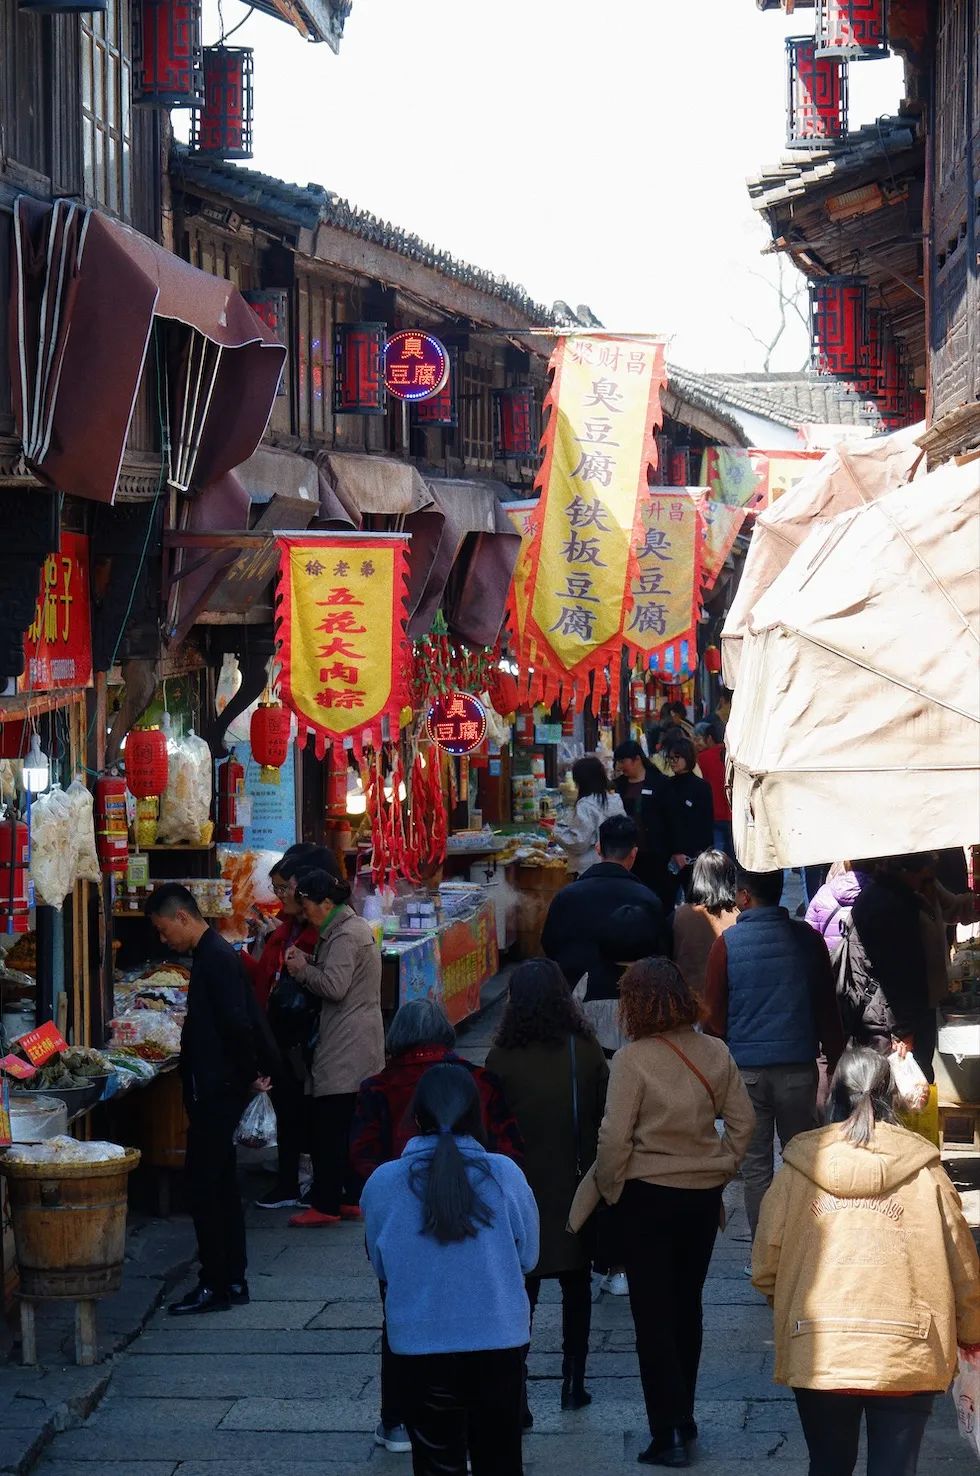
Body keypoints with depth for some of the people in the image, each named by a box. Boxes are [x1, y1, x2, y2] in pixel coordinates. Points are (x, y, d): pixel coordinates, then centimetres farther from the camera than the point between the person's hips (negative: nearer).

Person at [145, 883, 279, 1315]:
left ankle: (216, 1286, -2)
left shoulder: (215, 958, -17)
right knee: (221, 1185, 13)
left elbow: (237, 1024, -24)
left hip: (214, 1092, -10)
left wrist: (250, 1075, -12)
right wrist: (258, 1070, 14)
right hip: (215, 1089, 10)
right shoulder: (214, 953, 14)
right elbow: (241, 1021, 18)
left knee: (204, 1184, -6)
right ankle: (231, 1280, 19)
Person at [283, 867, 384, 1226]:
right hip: (361, 1047, 10)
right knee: (352, 1125, 12)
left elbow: (334, 987, -22)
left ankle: (325, 1204, -4)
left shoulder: (344, 937, -16)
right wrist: (308, 964, 6)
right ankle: (352, 1198, 16)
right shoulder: (355, 926, 17)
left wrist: (303, 970, -7)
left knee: (328, 1126, -7)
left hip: (345, 1050, -10)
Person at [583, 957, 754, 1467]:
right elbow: (742, 1120, 2)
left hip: (649, 1195, -5)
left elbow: (615, 1137, -17)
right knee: (687, 1305, 19)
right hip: (703, 1195, 5)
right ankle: (683, 1419, 28)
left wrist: (610, 1190, -3)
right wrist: (722, 1168, 13)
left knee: (653, 1315, 3)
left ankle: (668, 1432, 0)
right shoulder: (714, 1053, -3)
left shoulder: (631, 1059, -17)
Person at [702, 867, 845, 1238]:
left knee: (755, 1166, 5)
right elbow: (827, 1009, 6)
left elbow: (713, 1015, 1)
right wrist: (835, 1064, 15)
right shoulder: (807, 939, 0)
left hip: (746, 1068, -1)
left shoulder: (727, 943, -4)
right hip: (798, 1065, 1)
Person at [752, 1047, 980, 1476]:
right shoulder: (923, 1168, -1)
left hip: (817, 1355, 1)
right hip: (906, 1358, -1)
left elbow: (765, 1264, 1)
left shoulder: (799, 1167, 0)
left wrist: (786, 1309, 23)